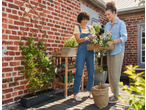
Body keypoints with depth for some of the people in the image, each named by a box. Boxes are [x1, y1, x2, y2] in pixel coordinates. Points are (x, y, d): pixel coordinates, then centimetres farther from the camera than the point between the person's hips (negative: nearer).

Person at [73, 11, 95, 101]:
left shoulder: (90, 28, 15)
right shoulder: (77, 28, 5)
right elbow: (78, 40, -8)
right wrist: (88, 37, -21)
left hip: (91, 51, 4)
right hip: (81, 51, -4)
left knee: (91, 72, 6)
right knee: (79, 72, -5)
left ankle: (90, 91, 23)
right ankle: (76, 93, 6)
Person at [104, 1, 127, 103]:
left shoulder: (121, 23, -3)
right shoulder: (107, 25, 15)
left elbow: (124, 37, -13)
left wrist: (113, 41, -26)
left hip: (117, 51, -6)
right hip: (109, 51, 6)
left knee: (115, 74, -5)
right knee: (110, 74, 7)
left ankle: (116, 97, 7)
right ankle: (114, 93, 19)